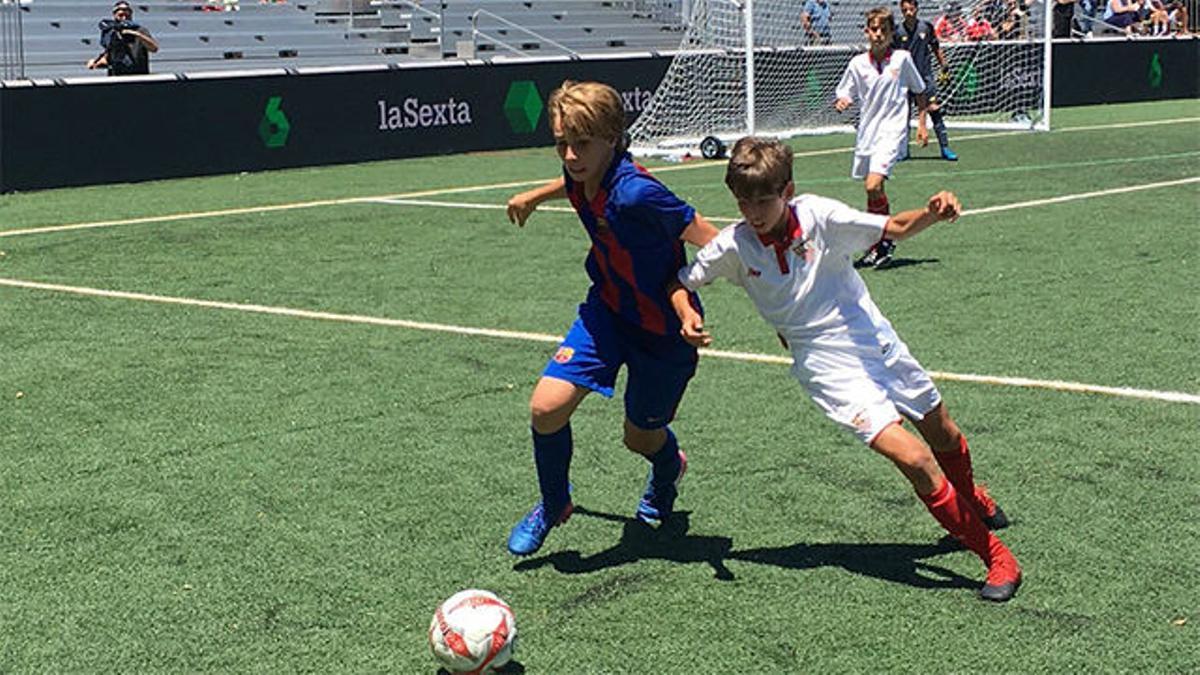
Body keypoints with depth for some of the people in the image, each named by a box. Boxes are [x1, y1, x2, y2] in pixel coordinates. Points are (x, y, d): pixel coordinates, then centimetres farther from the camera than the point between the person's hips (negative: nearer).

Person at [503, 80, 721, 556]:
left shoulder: (634, 193, -35)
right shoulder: (583, 175, -12)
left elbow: (710, 242, -25)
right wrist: (536, 196, 30)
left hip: (663, 327, -6)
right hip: (608, 308, 6)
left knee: (641, 437, 14)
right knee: (547, 406, -11)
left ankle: (668, 470, 54)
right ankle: (553, 507, 17)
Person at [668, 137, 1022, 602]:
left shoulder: (818, 215, -13)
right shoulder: (731, 247, -12)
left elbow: (894, 228, -6)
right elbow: (680, 283, 2)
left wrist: (932, 213, -26)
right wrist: (688, 316, -19)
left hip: (874, 338, 2)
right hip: (829, 368, -2)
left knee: (942, 432, 22)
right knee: (912, 457, -19)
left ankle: (969, 499, 57)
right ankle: (994, 555, -3)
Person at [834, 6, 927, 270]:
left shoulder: (902, 59, -1)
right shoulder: (858, 63, 3)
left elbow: (919, 92, 10)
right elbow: (845, 94, 7)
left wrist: (922, 124, 6)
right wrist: (842, 103, -16)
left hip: (892, 131, -4)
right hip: (866, 133, 4)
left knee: (874, 185, -20)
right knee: (871, 191, 9)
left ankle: (886, 240, -4)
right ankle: (876, 248, 22)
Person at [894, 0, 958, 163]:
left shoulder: (926, 27, 2)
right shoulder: (897, 32, -4)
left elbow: (936, 48, 14)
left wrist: (944, 67, 15)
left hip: (925, 76, 1)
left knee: (934, 109, -6)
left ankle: (945, 148, -3)